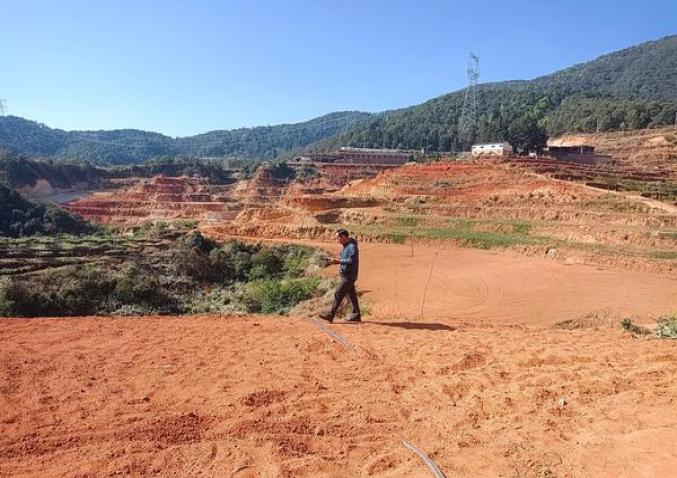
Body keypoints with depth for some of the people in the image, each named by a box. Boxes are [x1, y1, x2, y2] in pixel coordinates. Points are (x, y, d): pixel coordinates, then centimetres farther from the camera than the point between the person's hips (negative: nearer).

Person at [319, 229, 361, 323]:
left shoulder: (352, 246, -18)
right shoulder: (345, 246, 12)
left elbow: (352, 261, -26)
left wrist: (338, 261, -23)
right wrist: (334, 261, 3)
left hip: (349, 276, -10)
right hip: (346, 275, 10)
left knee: (338, 294, -8)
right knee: (351, 295, 14)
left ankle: (330, 315, -4)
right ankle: (356, 316, 21)